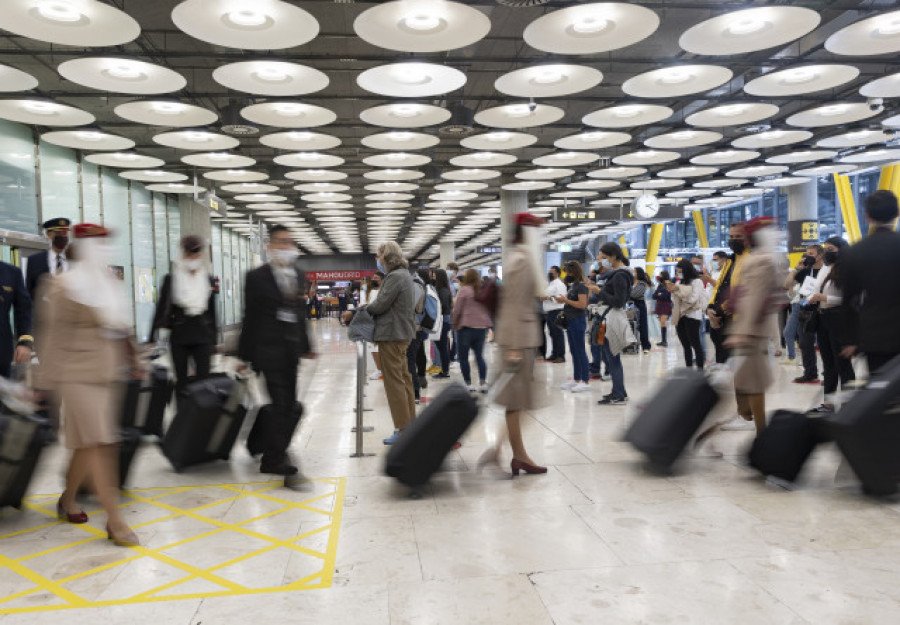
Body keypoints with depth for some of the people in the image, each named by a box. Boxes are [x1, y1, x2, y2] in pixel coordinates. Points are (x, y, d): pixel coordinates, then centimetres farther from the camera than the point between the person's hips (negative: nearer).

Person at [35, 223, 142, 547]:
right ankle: (115, 521, -4)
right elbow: (52, 334, -9)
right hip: (78, 376, -7)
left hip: (108, 375, 7)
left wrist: (133, 361, 19)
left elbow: (122, 328, 20)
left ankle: (67, 501, 34)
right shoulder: (63, 286, -8)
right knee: (97, 444, -8)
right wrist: (48, 377, -10)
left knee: (88, 444, 14)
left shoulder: (110, 284, 14)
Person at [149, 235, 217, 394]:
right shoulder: (171, 279, 2)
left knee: (203, 379, -4)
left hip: (203, 336, 1)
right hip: (179, 335, -1)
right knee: (181, 381, 5)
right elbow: (161, 308, 1)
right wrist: (153, 337, -3)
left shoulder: (208, 280, 9)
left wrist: (214, 339, 13)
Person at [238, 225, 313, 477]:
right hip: (269, 349, -6)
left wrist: (305, 346, 15)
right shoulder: (257, 277, -6)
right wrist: (245, 354, -6)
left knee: (288, 404, 11)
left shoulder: (299, 276, 11)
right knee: (280, 404, -7)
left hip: (291, 350, 6)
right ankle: (273, 460, 5)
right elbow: (250, 317, -6)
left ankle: (276, 452, 27)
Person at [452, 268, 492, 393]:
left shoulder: (463, 290, -7)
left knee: (463, 357, 5)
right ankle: (483, 383, 3)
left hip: (466, 326, -5)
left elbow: (457, 310, -7)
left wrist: (455, 324, 5)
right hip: (482, 326, 5)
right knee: (480, 356, 11)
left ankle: (468, 383, 4)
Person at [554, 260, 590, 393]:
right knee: (574, 352, 13)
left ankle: (586, 381, -1)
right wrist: (564, 310, 9)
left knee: (580, 351, -6)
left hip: (578, 322, -9)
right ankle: (576, 379, 20)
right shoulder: (572, 286, 14)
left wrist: (566, 300, -17)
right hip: (570, 321, 9)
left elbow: (582, 304, -22)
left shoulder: (581, 286, -12)